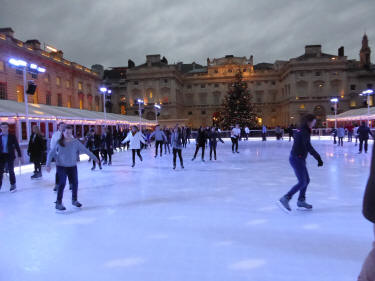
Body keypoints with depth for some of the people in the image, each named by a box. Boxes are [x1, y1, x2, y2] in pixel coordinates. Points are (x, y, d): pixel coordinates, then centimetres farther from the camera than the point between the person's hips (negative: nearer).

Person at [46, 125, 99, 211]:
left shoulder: (75, 142, -4)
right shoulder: (59, 143, -9)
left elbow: (85, 150, 1)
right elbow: (51, 153, -5)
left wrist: (94, 157, 4)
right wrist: (48, 164, -14)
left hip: (72, 166, 3)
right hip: (61, 166, -3)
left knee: (75, 183, 9)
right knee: (62, 184, -8)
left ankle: (74, 200, 31)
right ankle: (58, 203, 6)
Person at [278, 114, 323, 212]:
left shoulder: (302, 131, 14)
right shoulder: (304, 132, -16)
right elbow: (308, 147, -23)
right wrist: (318, 158, -23)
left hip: (298, 159, 10)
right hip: (297, 159, -10)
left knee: (306, 180, 16)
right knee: (302, 182, -9)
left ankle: (301, 201, 25)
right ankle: (285, 199, -12)